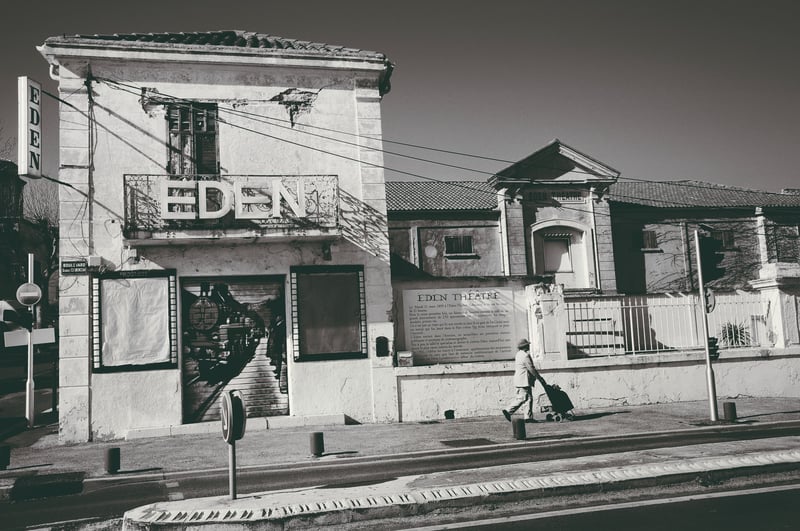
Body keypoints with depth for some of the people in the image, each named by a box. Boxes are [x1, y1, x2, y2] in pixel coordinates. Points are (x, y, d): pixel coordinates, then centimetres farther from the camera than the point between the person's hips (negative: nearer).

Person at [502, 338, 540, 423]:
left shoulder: (519, 354, 15)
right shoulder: (525, 356, -15)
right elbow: (531, 368, -16)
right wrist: (538, 377, -5)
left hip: (520, 380, 10)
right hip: (524, 381, -10)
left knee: (529, 398, 9)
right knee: (521, 398, -6)